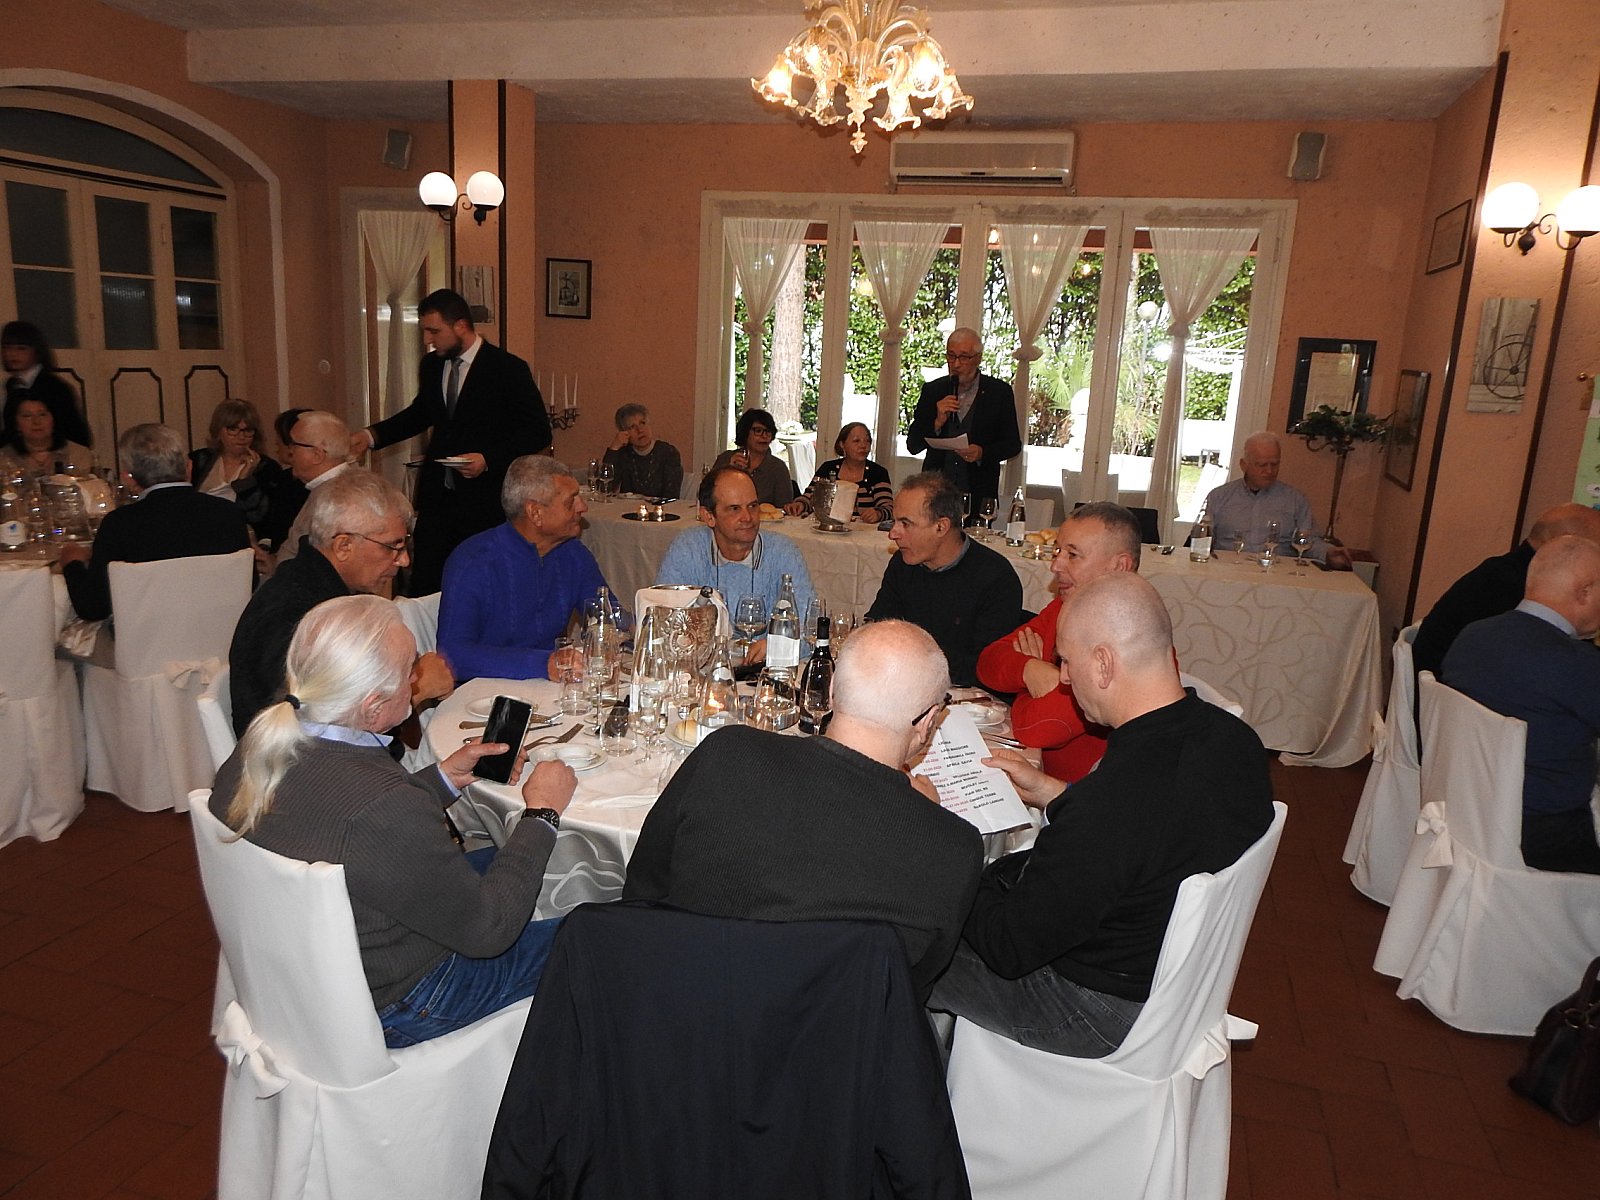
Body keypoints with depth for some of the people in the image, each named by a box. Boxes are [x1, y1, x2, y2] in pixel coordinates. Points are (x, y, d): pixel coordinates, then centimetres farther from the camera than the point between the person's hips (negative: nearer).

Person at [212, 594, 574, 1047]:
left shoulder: (255, 750, -14)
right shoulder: (382, 810, -39)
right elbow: (486, 930, -25)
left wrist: (444, 777, 4)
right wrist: (542, 814, -14)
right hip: (390, 1012, -8)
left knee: (491, 860, 24)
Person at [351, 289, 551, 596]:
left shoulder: (508, 369, -10)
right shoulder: (431, 365, 9)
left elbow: (538, 432, -9)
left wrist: (489, 459, -19)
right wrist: (372, 435, 15)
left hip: (485, 498, -5)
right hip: (437, 494, 6)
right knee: (424, 584, 6)